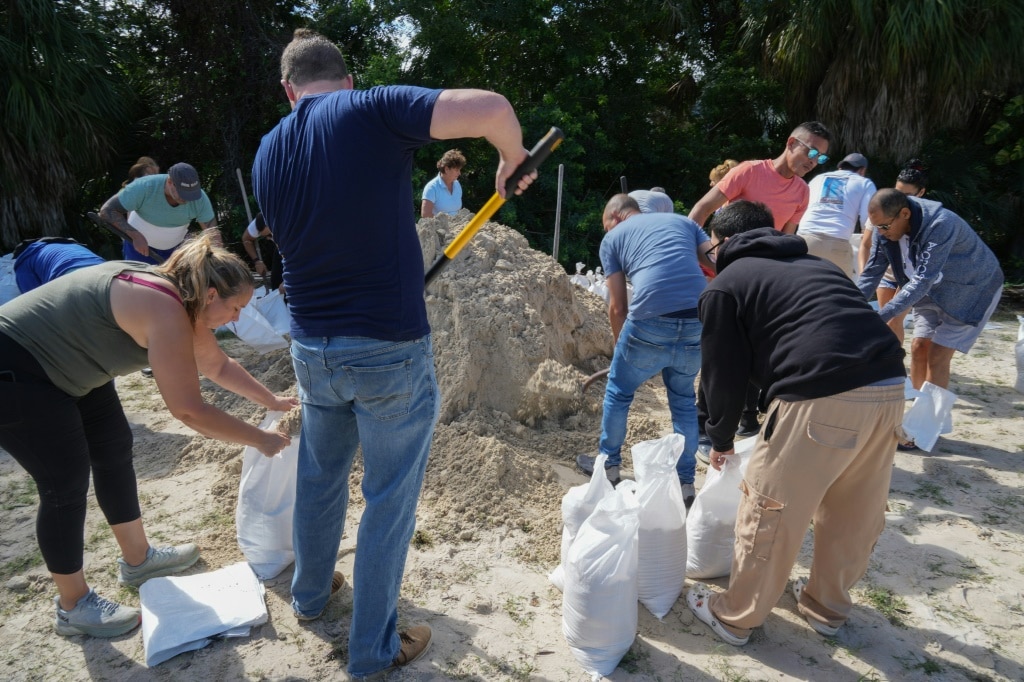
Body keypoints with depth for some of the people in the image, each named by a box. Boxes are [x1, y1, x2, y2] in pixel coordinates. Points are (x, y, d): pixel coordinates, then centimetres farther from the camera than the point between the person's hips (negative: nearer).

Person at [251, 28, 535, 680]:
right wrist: (514, 160, -1)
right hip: (391, 352, -5)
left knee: (320, 477, 26)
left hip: (313, 349, 6)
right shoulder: (374, 109, -10)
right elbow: (491, 108, -23)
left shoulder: (268, 153, 7)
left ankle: (310, 594, 49)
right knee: (390, 499, 11)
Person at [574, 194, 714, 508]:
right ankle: (685, 482, 28)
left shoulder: (613, 237, 17)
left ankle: (609, 464, 36)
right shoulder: (684, 221, 25)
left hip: (651, 322, -3)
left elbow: (617, 307, 13)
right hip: (699, 322, 4)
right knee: (683, 399, 23)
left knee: (618, 392, 21)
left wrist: (622, 347, 27)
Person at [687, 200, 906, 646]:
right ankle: (828, 609, 43)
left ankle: (734, 618, 27)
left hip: (821, 398, -7)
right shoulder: (813, 265, 29)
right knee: (854, 513, 22)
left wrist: (720, 439, 24)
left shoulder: (725, 285, 9)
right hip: (889, 387, 8)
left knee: (770, 510, 9)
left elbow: (724, 372, 8)